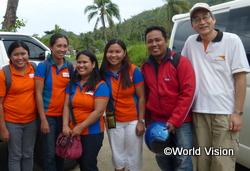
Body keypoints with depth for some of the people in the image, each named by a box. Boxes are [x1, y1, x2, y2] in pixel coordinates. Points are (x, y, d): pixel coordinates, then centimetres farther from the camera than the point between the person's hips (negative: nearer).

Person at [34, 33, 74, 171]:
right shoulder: (43, 66, -10)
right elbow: (38, 94, -10)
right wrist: (43, 119, -13)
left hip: (64, 115, 4)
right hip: (48, 115, -4)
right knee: (50, 152, 3)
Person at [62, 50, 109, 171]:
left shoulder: (100, 85, -12)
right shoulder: (72, 83, 6)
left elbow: (99, 111, -18)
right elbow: (66, 106, 4)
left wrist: (81, 127, -17)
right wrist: (66, 125, -8)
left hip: (93, 133, -6)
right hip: (74, 132, 6)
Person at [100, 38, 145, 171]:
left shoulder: (133, 70, -13)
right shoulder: (102, 72, -6)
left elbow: (141, 97, -10)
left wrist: (141, 121, -12)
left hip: (133, 120, -2)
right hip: (113, 121, 2)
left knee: (134, 156, 12)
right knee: (118, 156, 17)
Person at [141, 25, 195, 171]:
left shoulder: (181, 62, -12)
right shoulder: (145, 67, 4)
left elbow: (188, 93, -15)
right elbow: (145, 95, 10)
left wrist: (175, 121, -17)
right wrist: (147, 119, 9)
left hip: (181, 122, -4)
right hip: (156, 122, 5)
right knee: (162, 158, 17)